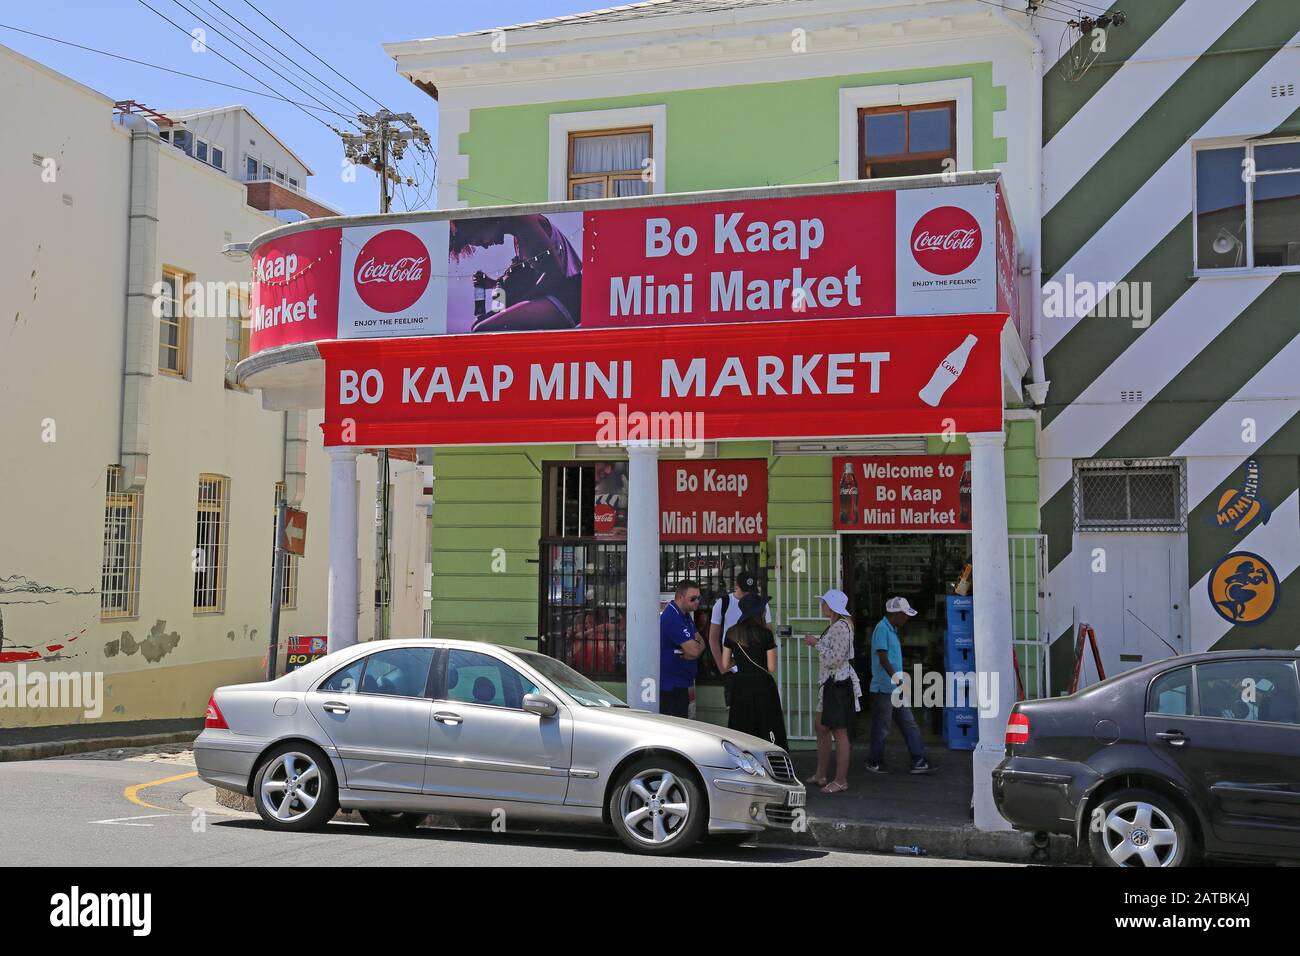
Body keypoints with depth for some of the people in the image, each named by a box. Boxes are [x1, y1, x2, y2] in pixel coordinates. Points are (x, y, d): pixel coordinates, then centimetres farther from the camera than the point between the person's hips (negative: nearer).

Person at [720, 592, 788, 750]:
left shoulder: (731, 633, 2)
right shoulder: (765, 633, -11)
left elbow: (725, 666, 6)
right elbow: (772, 668, -9)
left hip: (740, 686, 4)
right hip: (762, 685, -4)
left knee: (741, 734, 9)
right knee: (768, 733, 1)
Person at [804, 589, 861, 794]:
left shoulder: (841, 627, -18)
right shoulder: (834, 626, 14)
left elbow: (835, 659, -23)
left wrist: (817, 644, -15)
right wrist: (816, 643, 15)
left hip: (839, 683, -11)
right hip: (829, 683, 11)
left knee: (839, 732, -4)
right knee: (820, 726, 17)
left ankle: (841, 780, 3)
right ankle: (821, 774, 26)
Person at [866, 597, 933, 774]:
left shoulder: (893, 630, 15)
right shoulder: (882, 629, -15)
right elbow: (883, 659, -21)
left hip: (896, 688, 10)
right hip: (884, 688, -10)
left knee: (909, 724, 7)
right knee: (881, 728, 1)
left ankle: (918, 761, 8)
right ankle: (874, 762, 14)